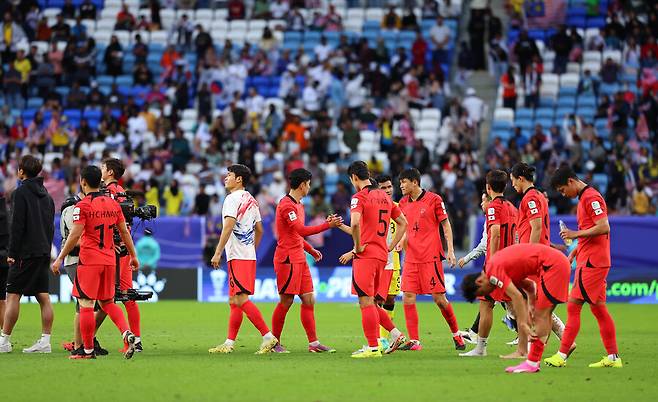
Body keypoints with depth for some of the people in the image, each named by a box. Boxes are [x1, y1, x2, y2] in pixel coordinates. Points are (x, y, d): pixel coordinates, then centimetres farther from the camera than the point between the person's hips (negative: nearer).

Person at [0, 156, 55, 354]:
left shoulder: (21, 193, -8)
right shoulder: (46, 195, 15)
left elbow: (17, 226, -14)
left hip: (26, 254, -8)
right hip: (43, 253, 8)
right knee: (43, 297, 4)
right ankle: (45, 341, 2)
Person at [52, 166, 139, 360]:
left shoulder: (82, 206, -9)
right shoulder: (113, 204, 9)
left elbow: (75, 235, -15)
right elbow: (124, 232, 13)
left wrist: (60, 258, -11)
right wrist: (133, 255, 22)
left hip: (89, 261, -6)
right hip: (109, 260, 6)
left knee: (86, 305, 0)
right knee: (107, 303, 17)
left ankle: (88, 350, 2)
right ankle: (127, 334, -5)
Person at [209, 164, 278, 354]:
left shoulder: (233, 199, -10)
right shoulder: (251, 200, 18)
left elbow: (228, 226, -19)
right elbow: (259, 230, 22)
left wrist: (218, 253, -19)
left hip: (237, 257, -10)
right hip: (249, 256, 10)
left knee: (241, 299, -13)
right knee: (234, 301, 11)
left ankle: (268, 337, -18)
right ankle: (229, 343, 12)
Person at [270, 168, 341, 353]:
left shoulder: (298, 205, 18)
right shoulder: (286, 205, -14)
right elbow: (301, 230, -25)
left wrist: (311, 250, 21)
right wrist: (327, 225, -25)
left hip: (299, 259, 10)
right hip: (287, 259, -10)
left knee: (309, 300, 4)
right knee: (286, 301, -5)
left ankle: (313, 343, 4)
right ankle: (275, 342, 6)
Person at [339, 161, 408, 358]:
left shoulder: (359, 197, -9)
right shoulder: (384, 196, 16)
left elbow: (355, 224, -26)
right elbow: (403, 223, 22)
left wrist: (357, 247, -15)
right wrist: (390, 247, 18)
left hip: (365, 255, -8)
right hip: (382, 256, 8)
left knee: (366, 302, -5)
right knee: (370, 303, 16)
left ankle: (373, 348, -6)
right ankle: (396, 334, 5)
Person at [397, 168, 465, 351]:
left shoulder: (434, 199, -4)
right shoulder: (403, 203, 11)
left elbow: (446, 225, 0)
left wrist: (450, 250, -7)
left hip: (431, 257, -5)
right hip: (411, 258, 5)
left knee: (439, 297, -4)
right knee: (408, 297, -5)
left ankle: (456, 334, 14)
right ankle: (414, 341, -1)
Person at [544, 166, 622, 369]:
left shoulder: (591, 197, -13)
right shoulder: (584, 198, 18)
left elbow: (604, 228, -22)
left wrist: (575, 234, -17)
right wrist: (575, 251, 17)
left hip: (591, 263, -10)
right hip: (588, 260, 10)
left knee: (573, 306, -10)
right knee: (598, 309, 10)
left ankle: (562, 356, -11)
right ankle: (613, 357, 12)